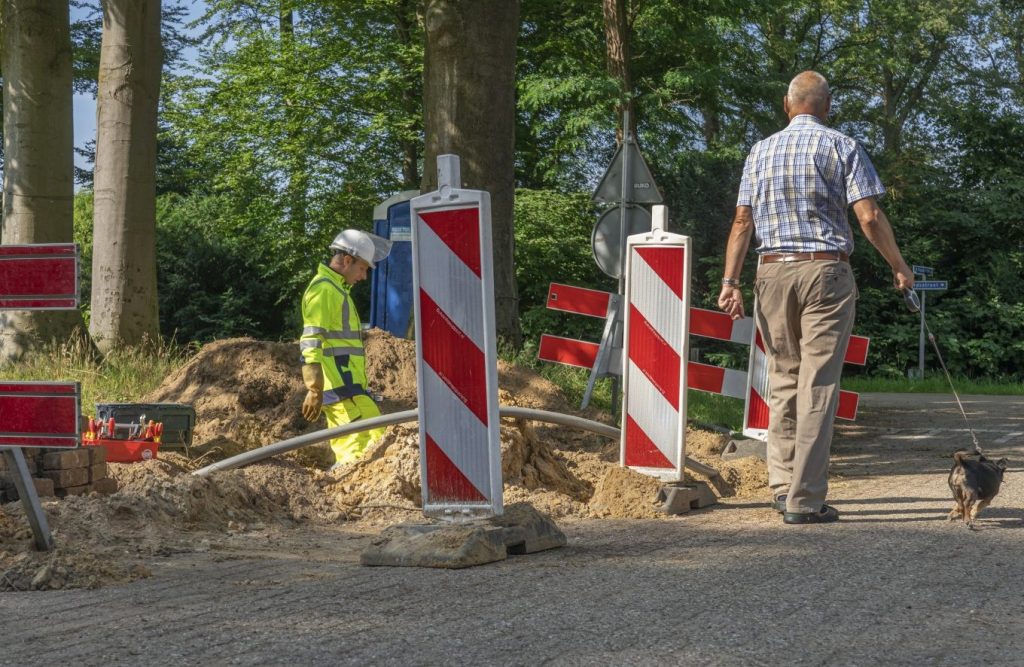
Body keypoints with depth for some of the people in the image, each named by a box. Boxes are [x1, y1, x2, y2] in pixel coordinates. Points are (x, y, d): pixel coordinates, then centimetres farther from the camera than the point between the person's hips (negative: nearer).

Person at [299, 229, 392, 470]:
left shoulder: (336, 289, 25)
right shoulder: (324, 289, -8)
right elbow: (311, 344, -17)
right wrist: (315, 391, -22)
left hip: (346, 387, 10)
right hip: (341, 387, -10)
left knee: (349, 454, 6)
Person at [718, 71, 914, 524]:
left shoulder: (761, 151, 11)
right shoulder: (842, 147, 0)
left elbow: (742, 220, 6)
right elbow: (869, 217, -7)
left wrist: (730, 281, 5)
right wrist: (899, 267, 4)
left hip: (772, 271, 4)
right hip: (826, 271, -3)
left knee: (782, 380, 14)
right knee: (817, 385, -4)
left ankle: (783, 485, 10)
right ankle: (804, 500, -6)